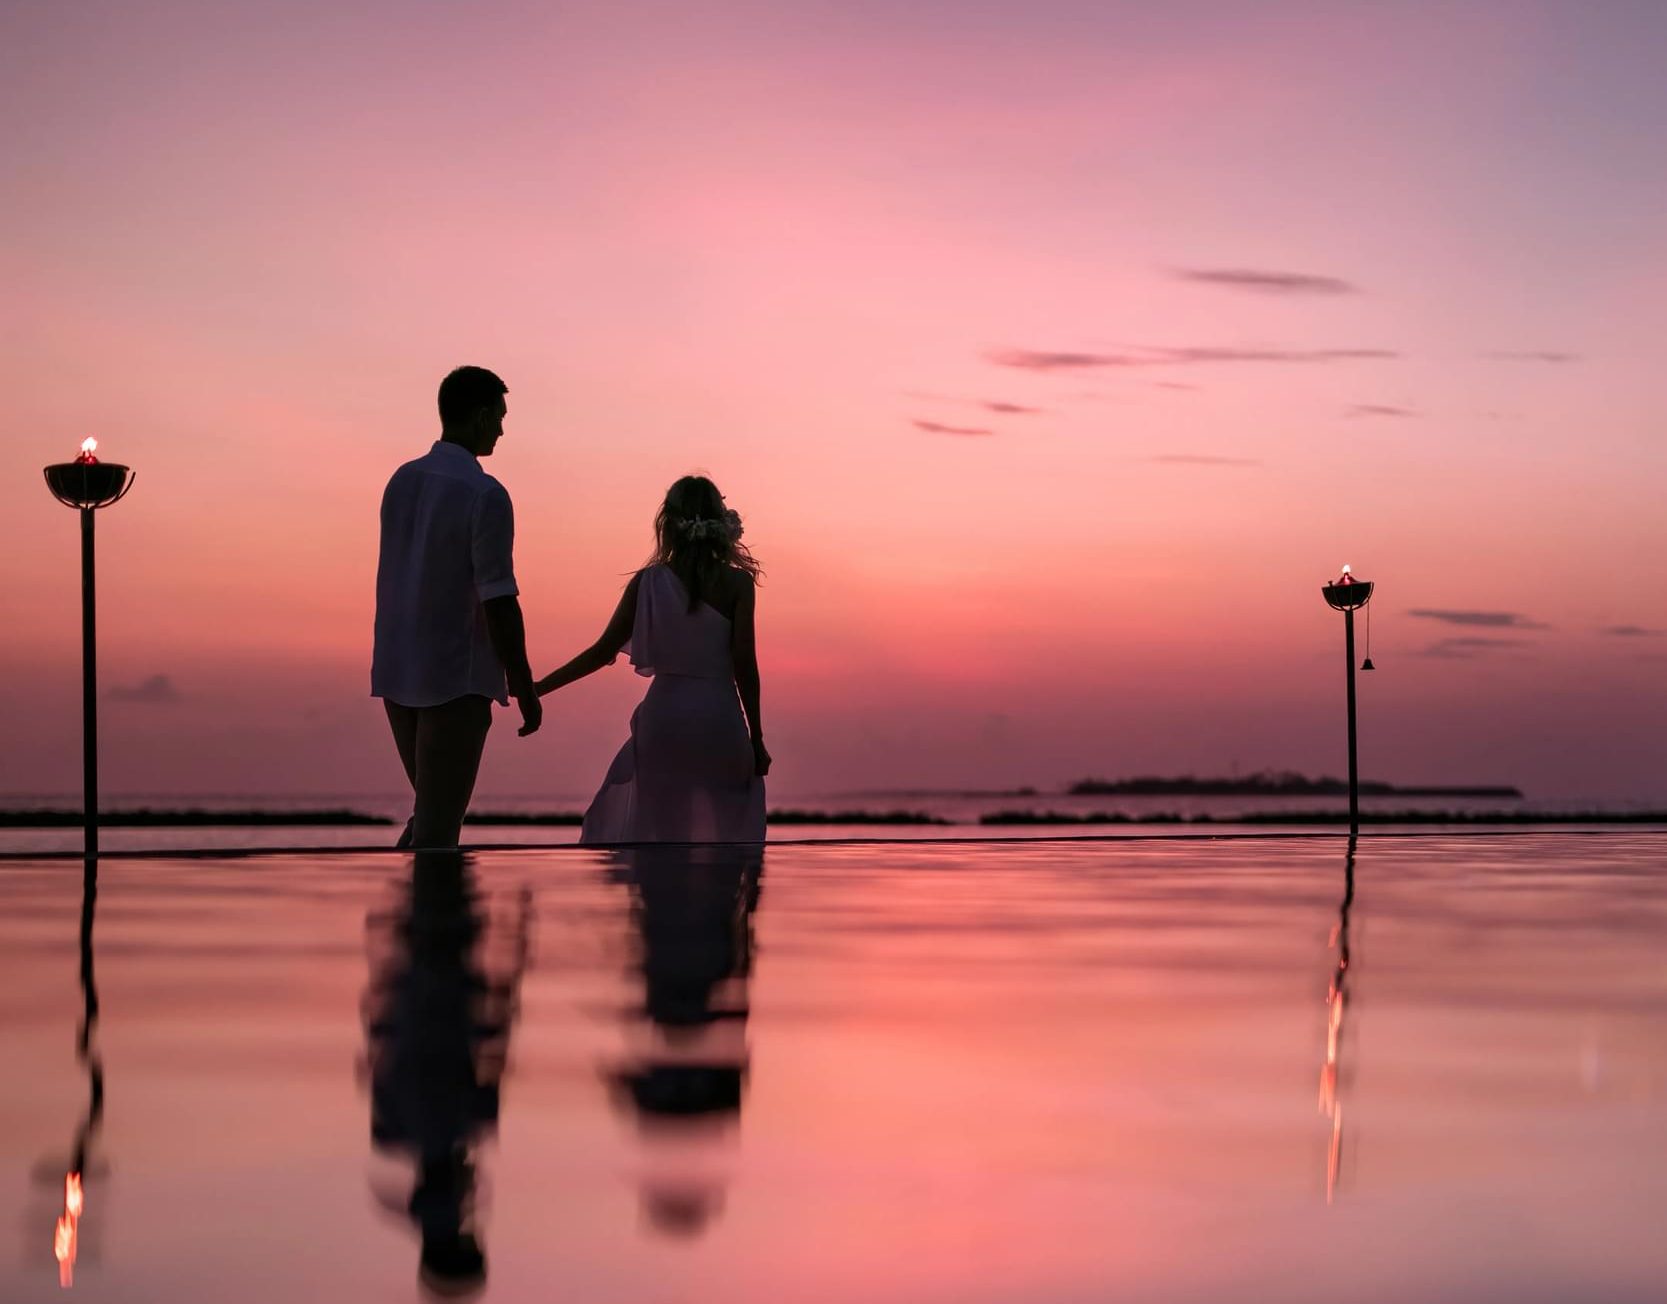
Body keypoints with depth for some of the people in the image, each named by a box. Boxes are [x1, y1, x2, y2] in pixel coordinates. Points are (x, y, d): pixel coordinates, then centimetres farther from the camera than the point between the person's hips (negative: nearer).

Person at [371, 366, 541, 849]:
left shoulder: (401, 480, 8)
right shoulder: (485, 495, -15)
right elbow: (499, 601, -17)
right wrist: (523, 687, -9)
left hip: (396, 672, 7)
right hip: (455, 678, -7)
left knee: (430, 814, 20)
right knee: (438, 826, -1)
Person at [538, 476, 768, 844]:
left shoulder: (648, 582, 2)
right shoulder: (737, 582, -3)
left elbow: (604, 651, 1)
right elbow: (744, 664, -6)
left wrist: (540, 687, 11)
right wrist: (756, 738, 0)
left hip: (662, 715, 2)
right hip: (719, 717, -1)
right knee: (734, 829, 9)